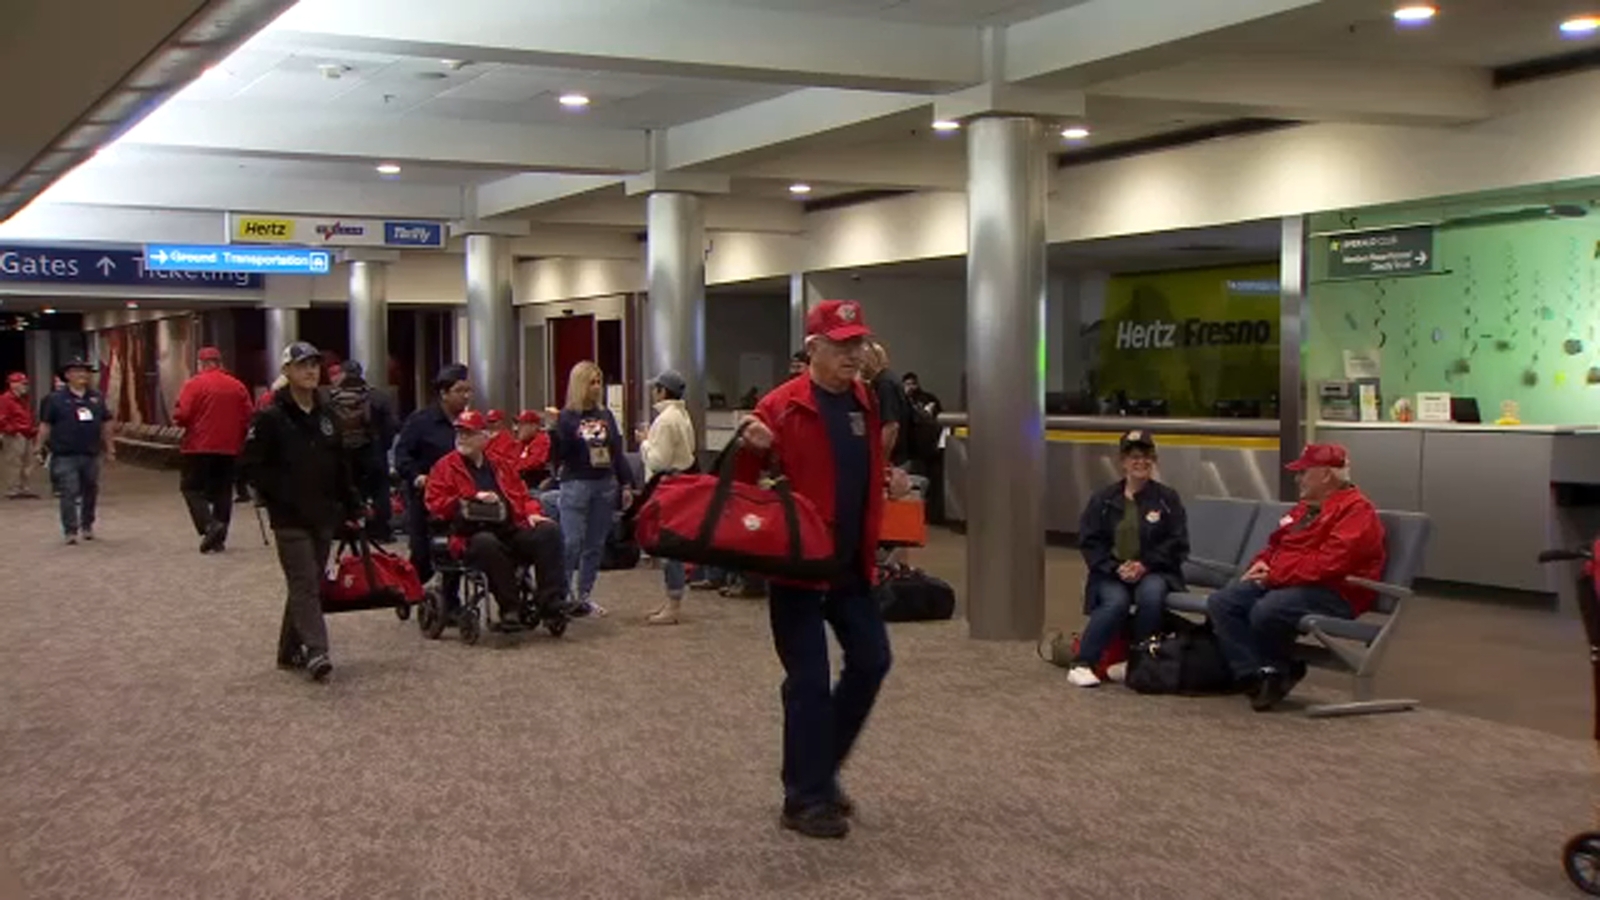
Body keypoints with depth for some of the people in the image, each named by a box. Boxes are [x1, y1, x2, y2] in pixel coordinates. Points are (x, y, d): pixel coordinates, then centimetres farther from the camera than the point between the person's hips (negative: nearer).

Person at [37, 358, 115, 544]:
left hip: (91, 454, 4)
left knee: (91, 492, 12)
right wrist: (40, 448, -2)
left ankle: (87, 526, 28)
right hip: (65, 456, -4)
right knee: (69, 493, -7)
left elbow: (106, 424, 15)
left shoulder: (97, 398, 9)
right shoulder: (55, 399, -1)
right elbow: (45, 426, 1)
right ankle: (71, 531, -3)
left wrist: (109, 449, 14)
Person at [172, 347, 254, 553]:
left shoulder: (194, 384, -8)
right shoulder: (238, 386, 3)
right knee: (222, 491, 11)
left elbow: (181, 415, -13)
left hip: (199, 447, -4)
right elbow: (249, 418, 4)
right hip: (229, 449, 4)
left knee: (192, 488, 6)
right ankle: (219, 539, 11)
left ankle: (209, 525, -16)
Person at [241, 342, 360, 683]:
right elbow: (253, 465, -9)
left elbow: (341, 464, 16)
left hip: (323, 516, 6)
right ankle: (315, 652, -16)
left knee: (310, 584, 11)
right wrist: (279, 498, -14)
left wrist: (351, 506, 14)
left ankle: (290, 651, 21)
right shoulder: (271, 418, -7)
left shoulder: (326, 414, 12)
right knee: (304, 584, -12)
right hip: (290, 518, -6)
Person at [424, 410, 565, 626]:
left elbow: (522, 495, 26)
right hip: (473, 535, -4)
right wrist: (474, 497, -9)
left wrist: (532, 513, 4)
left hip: (511, 530, 4)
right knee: (487, 543, -40)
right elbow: (436, 505, 0)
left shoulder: (500, 465, 23)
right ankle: (510, 609, -30)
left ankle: (552, 600, -21)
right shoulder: (444, 467, 10)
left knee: (549, 531, -21)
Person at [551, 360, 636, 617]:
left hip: (605, 485, 5)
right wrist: (554, 430, -21)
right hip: (576, 484, -5)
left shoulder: (606, 416, 10)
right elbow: (558, 456, -6)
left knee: (596, 544, 6)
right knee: (572, 543, -11)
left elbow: (618, 452, 14)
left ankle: (584, 596, 14)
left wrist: (626, 484, 10)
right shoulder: (566, 417, -2)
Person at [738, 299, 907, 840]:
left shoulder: (868, 403, 8)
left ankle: (821, 770, 29)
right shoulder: (781, 407, -13)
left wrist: (891, 481, 3)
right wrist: (754, 449, -29)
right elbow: (747, 480, -9)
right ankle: (804, 799, 10)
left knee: (871, 660, 11)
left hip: (852, 564, 7)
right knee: (809, 679, -2)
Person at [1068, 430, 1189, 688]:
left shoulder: (1168, 499, 6)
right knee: (1116, 602, -32)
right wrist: (1116, 568, -12)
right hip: (1111, 573, 0)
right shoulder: (1103, 499, 9)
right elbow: (1089, 542, 5)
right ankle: (1082, 663, -22)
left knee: (1151, 594, -35)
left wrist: (1145, 565, -14)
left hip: (1152, 572, 0)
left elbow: (1177, 544, 1)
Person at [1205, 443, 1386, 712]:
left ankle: (1280, 671, -7)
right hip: (1278, 583, 10)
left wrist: (1276, 576, -19)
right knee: (1220, 603, -10)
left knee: (1267, 611, -36)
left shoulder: (1356, 509, -11)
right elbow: (1277, 543, 31)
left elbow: (1329, 563, -22)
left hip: (1331, 592, -10)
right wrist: (1262, 564, 7)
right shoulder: (1307, 507, 21)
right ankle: (1259, 674, -18)